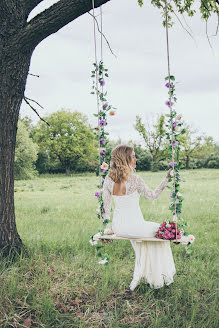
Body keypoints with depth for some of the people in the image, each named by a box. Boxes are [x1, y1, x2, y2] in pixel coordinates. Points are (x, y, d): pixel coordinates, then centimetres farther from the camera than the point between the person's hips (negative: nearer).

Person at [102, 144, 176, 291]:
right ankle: (158, 277, 31)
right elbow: (153, 195, -3)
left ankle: (139, 275, 37)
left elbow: (106, 206, 5)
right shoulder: (134, 179, -17)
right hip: (133, 226, -6)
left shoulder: (108, 179, -1)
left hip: (118, 227, 6)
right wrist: (166, 179, 4)